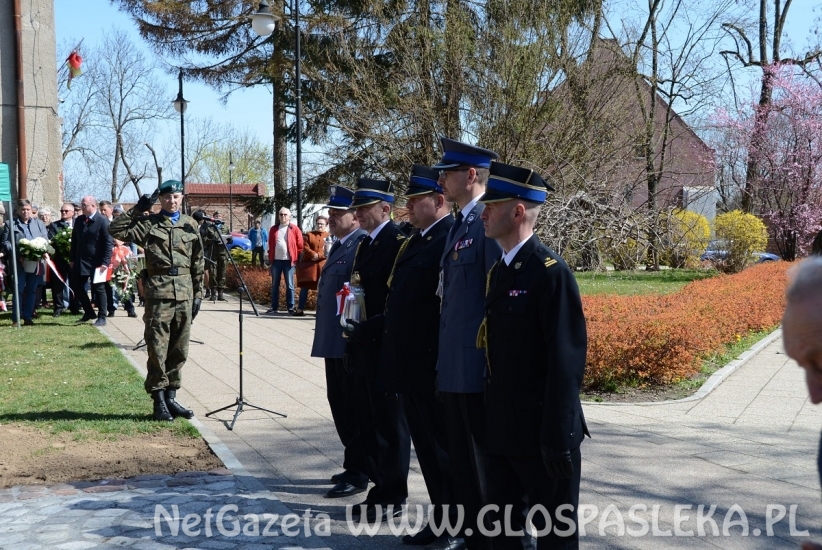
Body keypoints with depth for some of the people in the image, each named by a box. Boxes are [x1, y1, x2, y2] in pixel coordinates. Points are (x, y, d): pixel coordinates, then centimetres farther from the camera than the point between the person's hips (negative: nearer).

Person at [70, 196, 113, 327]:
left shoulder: (103, 221, -12)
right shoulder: (79, 220, 8)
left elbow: (109, 243, -14)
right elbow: (74, 241, 15)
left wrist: (105, 262, -19)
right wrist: (72, 259, 10)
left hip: (97, 262, -7)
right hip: (80, 261, 7)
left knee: (99, 289, 1)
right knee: (76, 286, 8)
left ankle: (102, 318, 11)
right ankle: (88, 312, 23)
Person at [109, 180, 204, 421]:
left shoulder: (190, 225, 12)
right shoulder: (148, 223, 3)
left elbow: (197, 263, 13)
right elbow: (116, 230, -7)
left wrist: (198, 293, 9)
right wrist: (138, 209, -8)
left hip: (184, 294, 4)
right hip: (158, 294, -3)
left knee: (179, 351, 9)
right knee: (157, 350, -2)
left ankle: (171, 397, 19)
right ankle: (159, 401, 5)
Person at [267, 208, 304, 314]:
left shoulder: (294, 229, 1)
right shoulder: (274, 229, 11)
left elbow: (300, 245, 3)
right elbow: (270, 245, 16)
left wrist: (295, 258, 0)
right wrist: (270, 259, 11)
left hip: (288, 261, -3)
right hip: (276, 260, 3)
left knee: (289, 285, -1)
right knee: (275, 285, 8)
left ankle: (291, 307, 4)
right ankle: (274, 306, 14)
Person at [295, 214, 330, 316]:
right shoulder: (309, 234, 11)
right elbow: (305, 247, -1)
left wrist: (318, 256, -18)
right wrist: (313, 254, -16)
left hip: (323, 265, -1)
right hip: (308, 264, 1)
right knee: (305, 287, 1)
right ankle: (300, 309, 3)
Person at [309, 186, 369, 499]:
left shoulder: (363, 245, -16)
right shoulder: (338, 246, 16)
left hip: (351, 342, -10)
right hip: (333, 341, 10)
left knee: (353, 407, -2)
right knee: (339, 403, 17)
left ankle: (357, 473, 8)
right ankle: (353, 465, 29)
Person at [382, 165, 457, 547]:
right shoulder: (416, 241, 14)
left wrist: (445, 364, -22)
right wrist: (394, 350, 15)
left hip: (434, 368, -9)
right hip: (411, 365, 10)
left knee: (446, 450, 2)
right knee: (427, 448, 16)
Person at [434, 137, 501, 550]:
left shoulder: (490, 223, -14)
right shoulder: (457, 225, 15)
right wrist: (444, 360, 18)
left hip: (478, 368, -9)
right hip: (454, 367, 9)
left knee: (485, 464, 2)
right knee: (462, 461, 17)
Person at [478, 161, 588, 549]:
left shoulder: (550, 272, -16)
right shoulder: (499, 270, 10)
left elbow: (567, 360, -19)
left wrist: (558, 438, -20)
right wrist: (490, 419, 14)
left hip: (541, 432, -8)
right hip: (502, 429, 8)